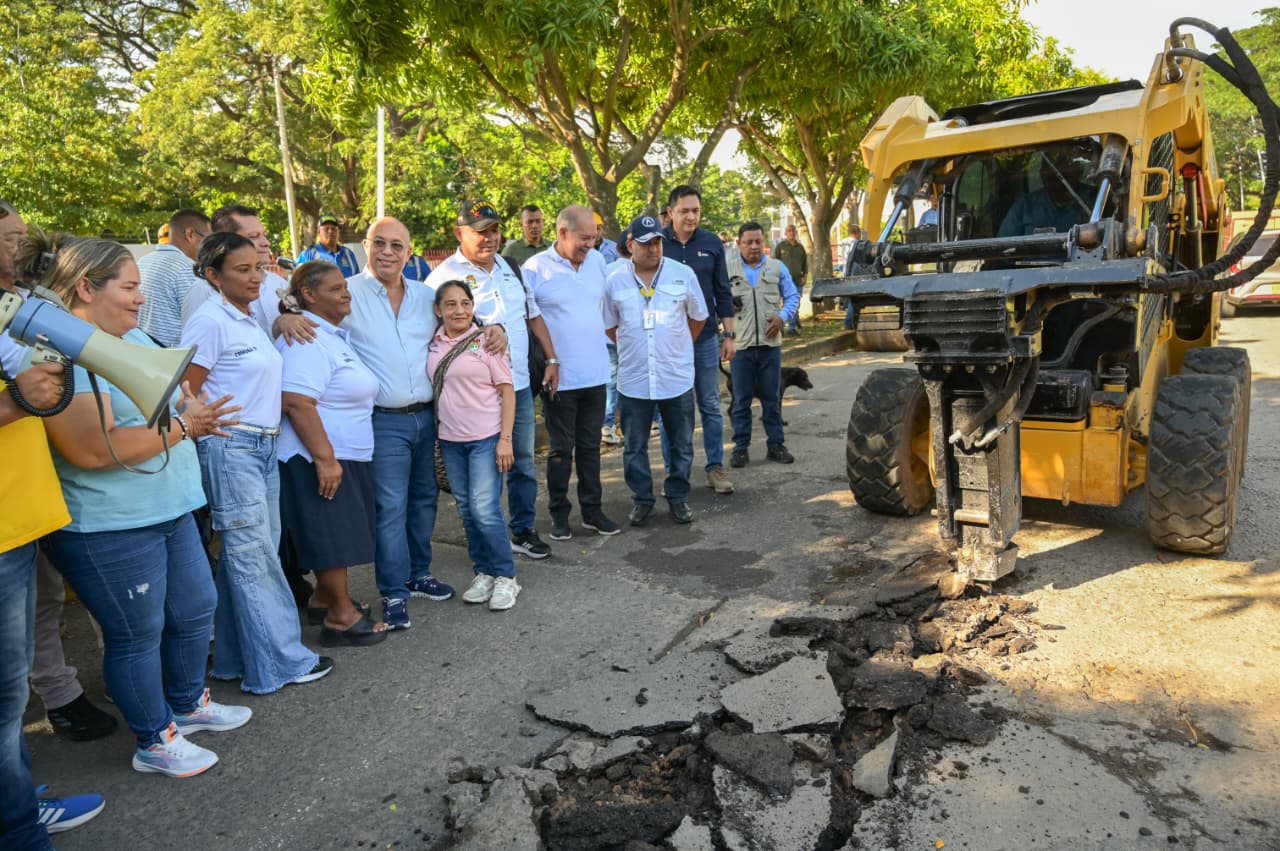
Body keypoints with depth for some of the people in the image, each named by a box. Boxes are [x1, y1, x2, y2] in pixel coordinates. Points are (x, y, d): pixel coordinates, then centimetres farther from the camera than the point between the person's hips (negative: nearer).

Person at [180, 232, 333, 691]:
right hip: (231, 449, -8)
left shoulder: (251, 321, 15)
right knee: (254, 557, -2)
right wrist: (211, 435, -8)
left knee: (254, 554, 11)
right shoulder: (210, 321, -10)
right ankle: (281, 662, 8)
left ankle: (238, 658, 22)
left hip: (265, 447, 8)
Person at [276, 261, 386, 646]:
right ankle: (341, 615, 10)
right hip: (321, 459, -10)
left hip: (345, 456, 10)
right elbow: (296, 402, -28)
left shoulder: (334, 334, 14)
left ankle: (324, 598, 32)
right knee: (333, 535, -1)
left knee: (337, 536, 18)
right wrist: (325, 458, -28)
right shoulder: (306, 339, -19)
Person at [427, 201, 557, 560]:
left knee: (523, 462, 14)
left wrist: (551, 359, 12)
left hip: (519, 383, 6)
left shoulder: (511, 268, 12)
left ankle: (523, 529, 28)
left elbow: (533, 314, 18)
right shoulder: (444, 276, -8)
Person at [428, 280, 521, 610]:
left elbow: (507, 391, -8)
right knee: (466, 510, 11)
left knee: (484, 510, -8)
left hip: (486, 438, -5)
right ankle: (483, 573, 25)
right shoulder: (433, 344, 4)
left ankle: (506, 577, 7)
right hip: (450, 440, 5)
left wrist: (505, 439, -13)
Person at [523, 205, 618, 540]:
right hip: (559, 377, -4)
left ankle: (592, 509, 25)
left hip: (595, 373, 5)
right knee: (561, 449, 7)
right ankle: (559, 513, 21)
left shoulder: (597, 261, 6)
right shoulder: (535, 268, -10)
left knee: (590, 446, 14)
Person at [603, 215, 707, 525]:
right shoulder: (616, 280, -2)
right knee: (634, 447, 9)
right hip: (633, 379, 0)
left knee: (682, 445, 10)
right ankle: (641, 499, 25)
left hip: (677, 376, 0)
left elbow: (698, 318, 9)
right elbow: (610, 326, 11)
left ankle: (678, 497, 27)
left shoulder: (683, 274, -3)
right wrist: (633, 348, 11)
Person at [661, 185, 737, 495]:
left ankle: (716, 467, 17)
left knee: (710, 406, 7)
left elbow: (723, 293, 7)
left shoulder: (712, 243, 2)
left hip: (706, 336, 1)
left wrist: (728, 335, 3)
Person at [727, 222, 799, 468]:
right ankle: (741, 447, 11)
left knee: (772, 398, 8)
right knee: (742, 399, 3)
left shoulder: (777, 267, 10)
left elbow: (793, 296, 12)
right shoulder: (728, 269, 5)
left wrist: (782, 316, -5)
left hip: (770, 343, 2)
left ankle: (776, 445, 17)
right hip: (740, 345, -1)